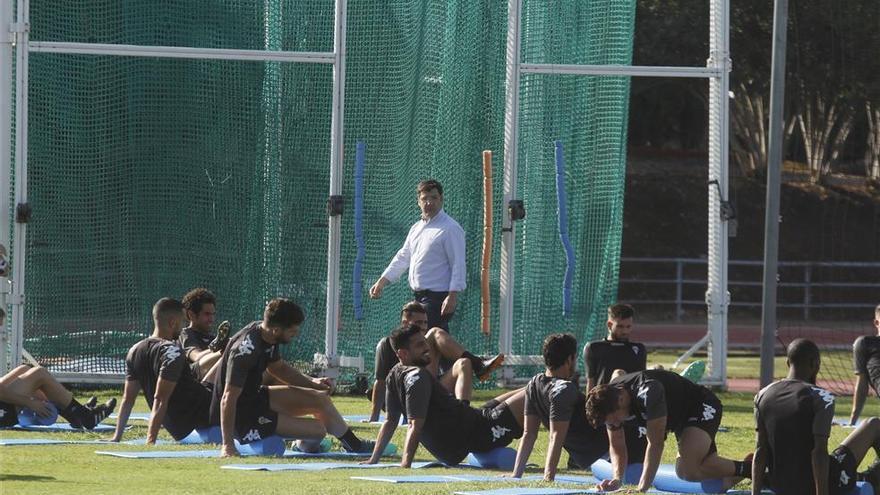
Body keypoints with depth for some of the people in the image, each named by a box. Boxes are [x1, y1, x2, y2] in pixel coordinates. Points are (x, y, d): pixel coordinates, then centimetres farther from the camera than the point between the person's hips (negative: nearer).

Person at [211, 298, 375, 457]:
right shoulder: (246, 349, -31)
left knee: (320, 398, 14)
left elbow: (279, 368, 19)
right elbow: (229, 398, -33)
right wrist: (227, 445, -34)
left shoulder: (267, 335, -1)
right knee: (318, 429, -13)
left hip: (254, 397, 10)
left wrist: (312, 382, 6)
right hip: (241, 418, -10)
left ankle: (354, 445, 35)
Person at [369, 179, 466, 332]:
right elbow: (402, 257, 27)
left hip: (438, 297, -8)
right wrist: (381, 282, 20)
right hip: (419, 297, 8)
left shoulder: (450, 229, -8)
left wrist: (452, 295, -21)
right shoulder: (416, 228, 18)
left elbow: (458, 264, -13)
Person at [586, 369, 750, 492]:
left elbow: (655, 444, -35)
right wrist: (617, 479, -21)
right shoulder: (609, 402, -12)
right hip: (681, 418, 9)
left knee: (688, 469, -26)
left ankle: (747, 469, -4)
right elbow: (617, 447, -2)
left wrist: (642, 488, -37)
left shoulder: (648, 392, -38)